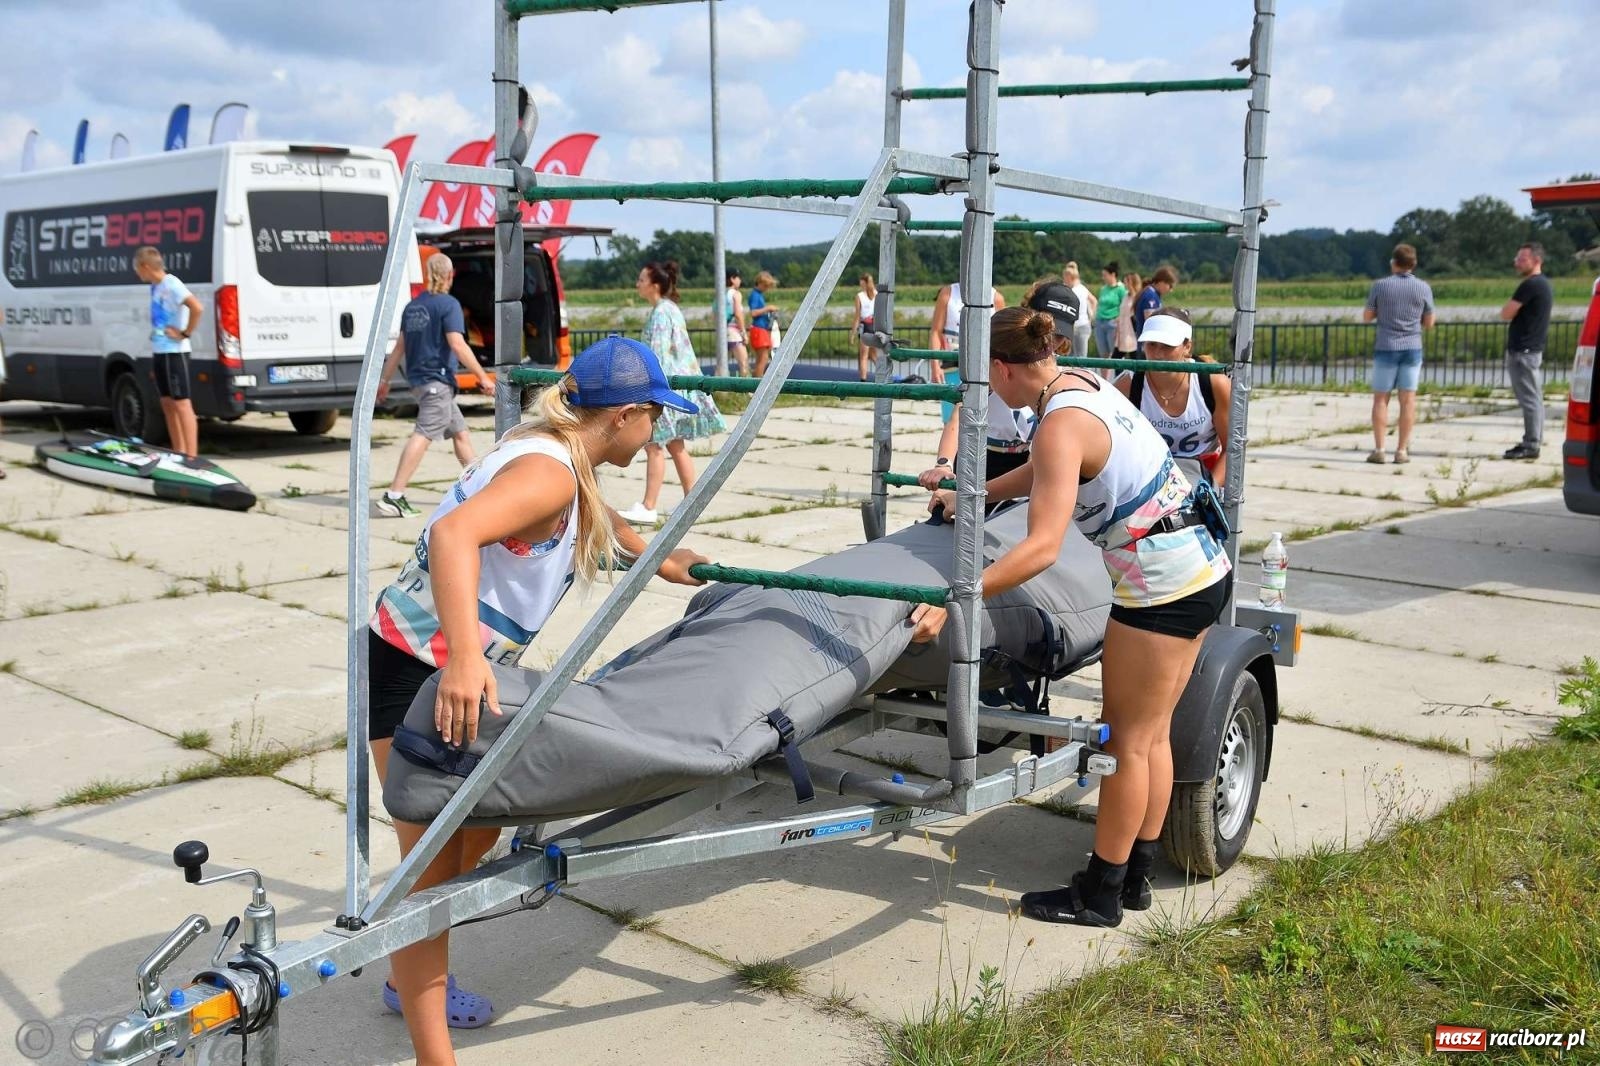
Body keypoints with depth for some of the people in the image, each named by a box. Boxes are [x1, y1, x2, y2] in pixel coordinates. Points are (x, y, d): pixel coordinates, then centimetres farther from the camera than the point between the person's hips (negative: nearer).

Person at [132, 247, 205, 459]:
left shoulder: (171, 284, -15)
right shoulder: (155, 286, 12)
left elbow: (197, 308, -28)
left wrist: (185, 333, -20)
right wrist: (155, 334, 11)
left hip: (174, 352, -10)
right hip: (159, 352, 10)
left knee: (182, 404, -9)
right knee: (168, 403, 12)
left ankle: (191, 456, -8)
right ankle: (179, 453, 18)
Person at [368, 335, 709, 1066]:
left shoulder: (561, 458, 7)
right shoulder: (548, 470, -22)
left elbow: (595, 520, 31)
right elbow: (453, 533, -40)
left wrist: (660, 561, 43)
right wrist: (462, 661, -49)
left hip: (454, 663, 10)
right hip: (418, 671, -10)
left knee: (479, 827, 20)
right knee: (434, 861, -8)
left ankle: (417, 980, 38)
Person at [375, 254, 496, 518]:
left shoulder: (413, 306, 14)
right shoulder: (448, 304, -9)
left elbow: (400, 346, 16)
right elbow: (457, 345, -17)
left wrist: (384, 379, 20)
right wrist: (483, 376, -15)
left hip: (418, 378, 9)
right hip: (437, 379, -9)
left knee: (459, 431, 18)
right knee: (423, 435, -13)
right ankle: (393, 496, -19)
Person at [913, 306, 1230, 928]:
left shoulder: (1061, 424, -21)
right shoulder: (1080, 383, 8)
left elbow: (1042, 548, -29)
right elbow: (1042, 472, 27)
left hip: (1160, 586, -10)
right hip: (1202, 568, 10)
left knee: (1126, 743, 2)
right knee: (1152, 735, 17)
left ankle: (1101, 895, 15)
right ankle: (1135, 876, 29)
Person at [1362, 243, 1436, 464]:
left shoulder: (1380, 285, -5)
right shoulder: (1423, 288, 0)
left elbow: (1367, 317, 5)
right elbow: (1429, 323, 8)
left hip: (1386, 348, -1)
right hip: (1412, 348, 1)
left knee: (1380, 399, 4)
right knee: (1408, 400, 3)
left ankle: (1379, 450, -1)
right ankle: (1402, 450, 1)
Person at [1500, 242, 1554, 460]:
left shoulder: (1530, 284, -16)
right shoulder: (1544, 284, 16)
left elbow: (1506, 314, -13)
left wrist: (1511, 305, 3)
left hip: (1523, 351, -10)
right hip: (1532, 349, 10)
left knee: (1529, 399, -8)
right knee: (1533, 398, 12)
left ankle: (1531, 445, -7)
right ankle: (1533, 441, 18)